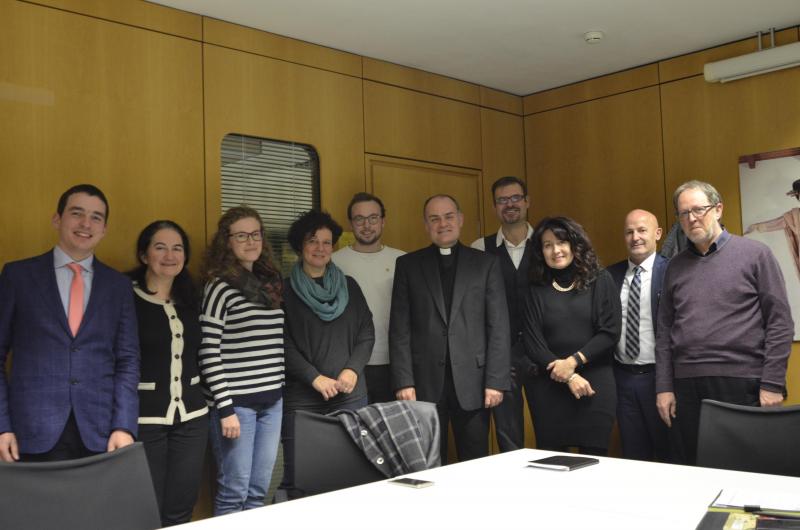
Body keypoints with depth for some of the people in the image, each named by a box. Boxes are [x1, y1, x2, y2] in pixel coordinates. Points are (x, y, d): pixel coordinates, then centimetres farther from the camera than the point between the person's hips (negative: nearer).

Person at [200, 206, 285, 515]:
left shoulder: (270, 283, 11)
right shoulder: (220, 287, -8)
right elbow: (209, 352, -12)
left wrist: (280, 390, 13)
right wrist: (224, 408, -15)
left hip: (272, 400, 6)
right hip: (237, 401, -6)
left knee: (259, 491, 12)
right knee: (234, 492, 2)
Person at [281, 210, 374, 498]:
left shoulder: (349, 286, 13)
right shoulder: (285, 291, 3)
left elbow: (366, 333, 10)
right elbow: (283, 344, -4)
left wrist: (352, 369, -5)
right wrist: (315, 378, -13)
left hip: (350, 393, 3)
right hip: (302, 397, -3)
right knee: (299, 478, -4)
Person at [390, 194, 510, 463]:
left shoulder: (486, 263, 7)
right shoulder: (408, 265, 8)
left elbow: (498, 326, 3)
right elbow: (400, 328, 3)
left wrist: (496, 380, -4)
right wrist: (403, 381, -5)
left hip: (472, 382, 0)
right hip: (424, 381, 0)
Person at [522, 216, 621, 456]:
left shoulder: (600, 281, 5)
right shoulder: (537, 290, 7)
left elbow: (610, 332, -2)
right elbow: (533, 343, 1)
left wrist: (574, 360, -11)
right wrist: (569, 377, -8)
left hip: (595, 384, -1)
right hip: (550, 387, 1)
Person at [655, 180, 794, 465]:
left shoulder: (755, 254, 1)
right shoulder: (675, 266, 12)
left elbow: (780, 322, -2)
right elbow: (665, 330, 12)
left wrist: (772, 384, -8)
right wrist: (663, 387, 6)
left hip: (741, 383, -3)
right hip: (686, 387, 3)